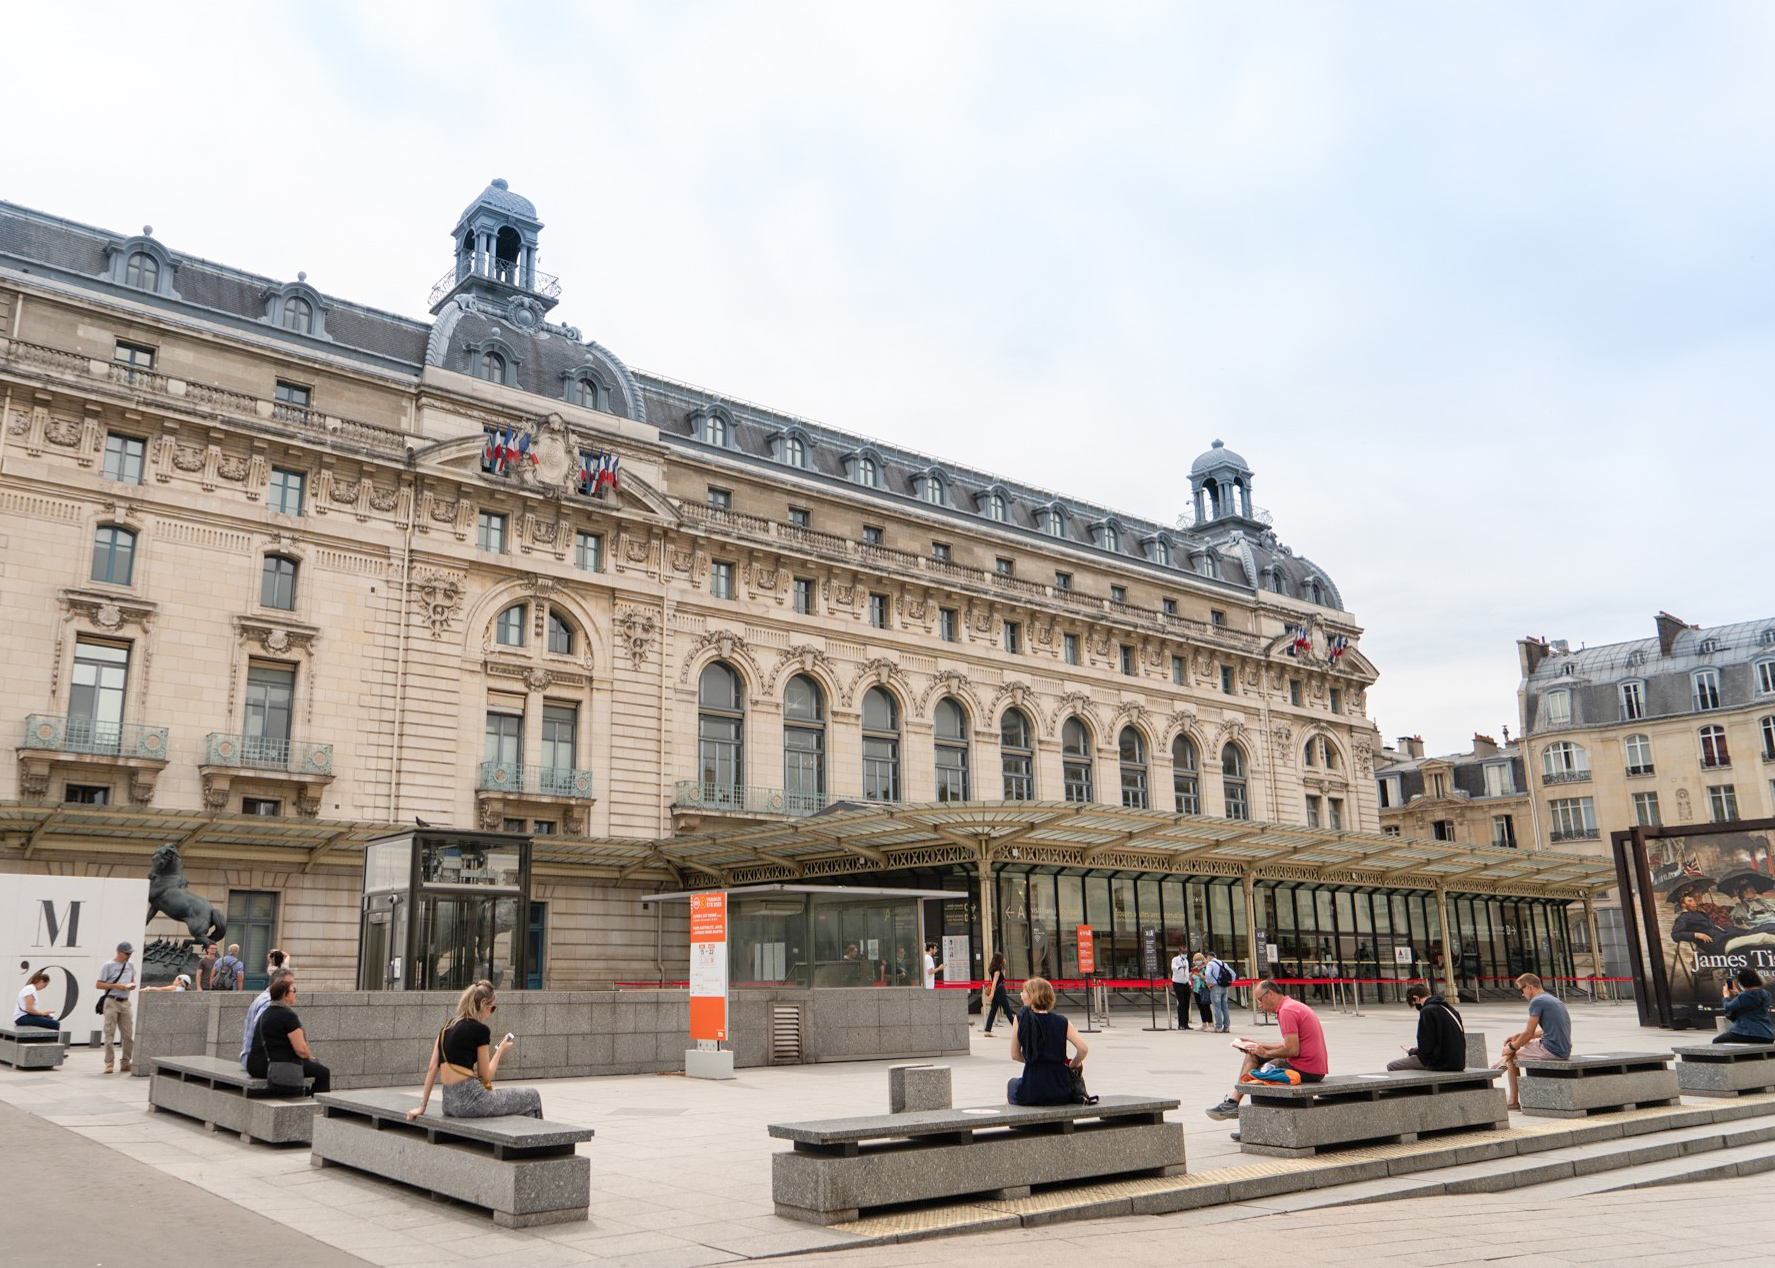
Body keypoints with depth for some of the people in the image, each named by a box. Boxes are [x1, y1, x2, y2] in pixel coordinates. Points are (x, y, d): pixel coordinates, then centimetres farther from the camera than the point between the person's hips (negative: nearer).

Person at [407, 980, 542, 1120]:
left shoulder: (447, 1027, 13)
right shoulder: (480, 1030, -8)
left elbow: (432, 1068, 10)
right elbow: (486, 1076, -4)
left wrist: (422, 1106, 13)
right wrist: (500, 1050, 11)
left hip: (449, 1103, 8)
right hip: (470, 1100, -8)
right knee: (532, 1096, 8)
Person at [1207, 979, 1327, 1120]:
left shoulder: (1286, 1010, -19)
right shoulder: (1292, 1005, 14)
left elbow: (1292, 1050, -25)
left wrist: (1266, 1053, -9)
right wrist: (1257, 1045, 18)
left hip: (1305, 1070, -11)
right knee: (1252, 1055, 17)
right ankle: (1233, 1100, 13)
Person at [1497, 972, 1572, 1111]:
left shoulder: (1537, 1001, -12)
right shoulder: (1555, 1000, 17)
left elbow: (1529, 1033, -13)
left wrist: (1511, 1048, 2)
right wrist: (1518, 1036, 23)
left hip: (1551, 1051, -9)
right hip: (1565, 1051, 9)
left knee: (1511, 1055, 7)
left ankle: (1513, 1101, 10)